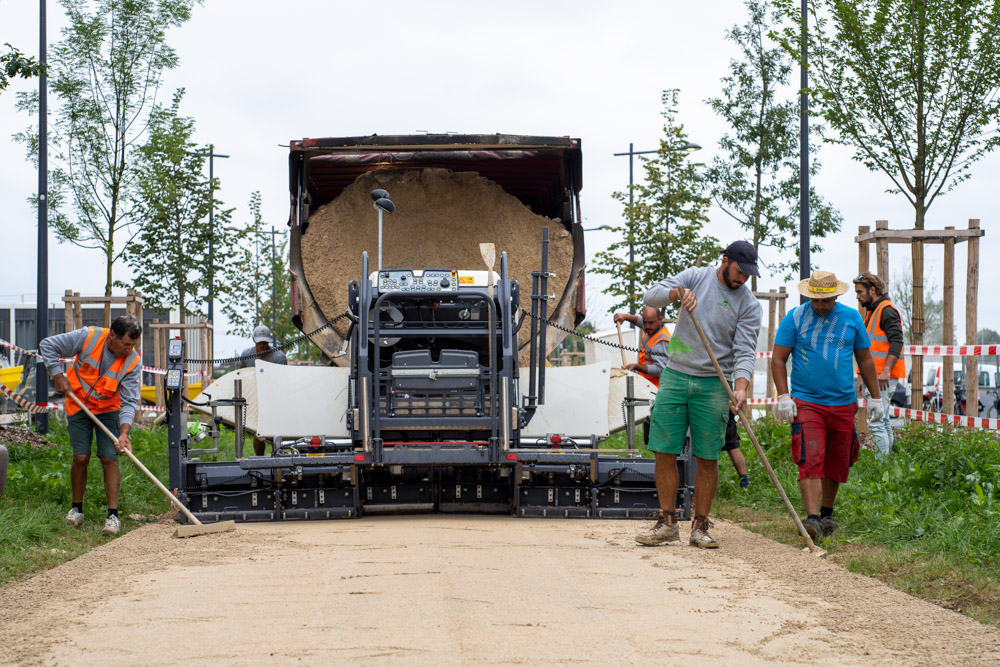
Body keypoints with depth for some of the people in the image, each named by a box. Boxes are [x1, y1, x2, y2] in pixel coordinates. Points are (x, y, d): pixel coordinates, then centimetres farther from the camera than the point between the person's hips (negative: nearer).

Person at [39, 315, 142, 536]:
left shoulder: (133, 362, -18)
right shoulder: (88, 337, -21)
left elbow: (129, 401, -19)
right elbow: (47, 345, -10)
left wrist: (124, 431, -33)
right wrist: (58, 375, -16)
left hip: (109, 410, 0)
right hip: (78, 407, 0)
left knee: (109, 459, -9)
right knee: (80, 458, -5)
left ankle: (113, 515, -7)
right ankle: (76, 508, 14)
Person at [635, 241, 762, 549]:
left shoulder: (749, 305, 0)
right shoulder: (695, 277, 3)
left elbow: (745, 351, -7)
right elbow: (651, 295, -6)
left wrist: (741, 388, -24)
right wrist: (677, 293, -27)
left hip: (713, 385, -1)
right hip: (675, 376, 1)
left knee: (708, 459, -1)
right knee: (664, 451, -1)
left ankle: (701, 526, 9)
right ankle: (667, 523, 8)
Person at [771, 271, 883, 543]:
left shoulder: (852, 318, 8)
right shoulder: (794, 318, 0)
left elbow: (865, 360, 16)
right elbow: (778, 359, 0)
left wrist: (876, 398, 15)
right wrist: (783, 396, -10)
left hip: (843, 403, 3)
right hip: (806, 402, -3)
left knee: (836, 465, 9)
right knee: (810, 460, -17)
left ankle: (827, 514, 28)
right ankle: (812, 520, -24)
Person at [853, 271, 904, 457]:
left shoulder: (887, 311, -9)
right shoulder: (871, 312, 22)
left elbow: (896, 342, -19)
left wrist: (885, 371, -27)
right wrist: (863, 378, 24)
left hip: (883, 377, -10)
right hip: (873, 377, 10)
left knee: (877, 422, -14)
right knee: (883, 422, 11)